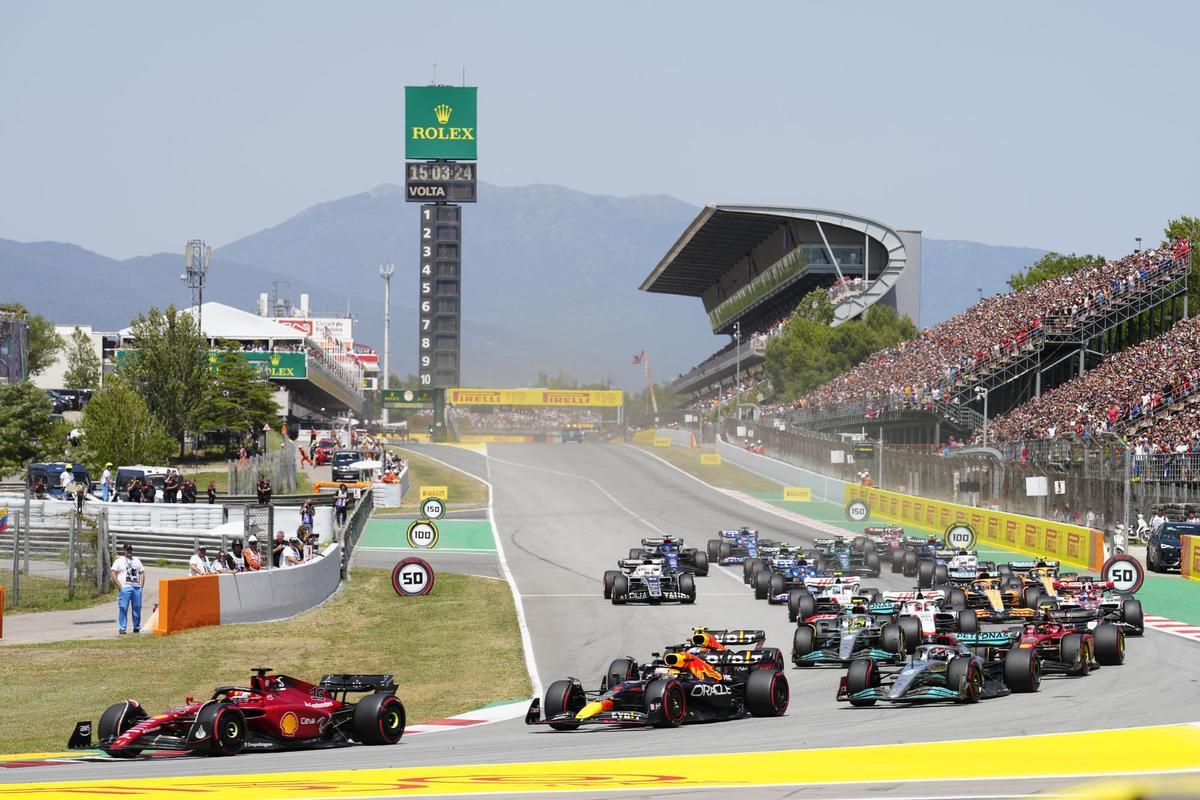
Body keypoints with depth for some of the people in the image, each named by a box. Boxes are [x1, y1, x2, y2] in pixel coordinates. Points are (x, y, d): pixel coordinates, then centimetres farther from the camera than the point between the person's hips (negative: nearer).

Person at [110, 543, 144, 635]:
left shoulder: (137, 560, 19)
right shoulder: (119, 561, 4)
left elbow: (142, 572, 20)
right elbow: (113, 574, -2)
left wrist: (141, 585, 7)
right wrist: (119, 586, -11)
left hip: (136, 588, 4)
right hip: (124, 588, -4)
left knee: (137, 608, 5)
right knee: (123, 608, -8)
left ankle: (137, 627, 15)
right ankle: (122, 628, -6)